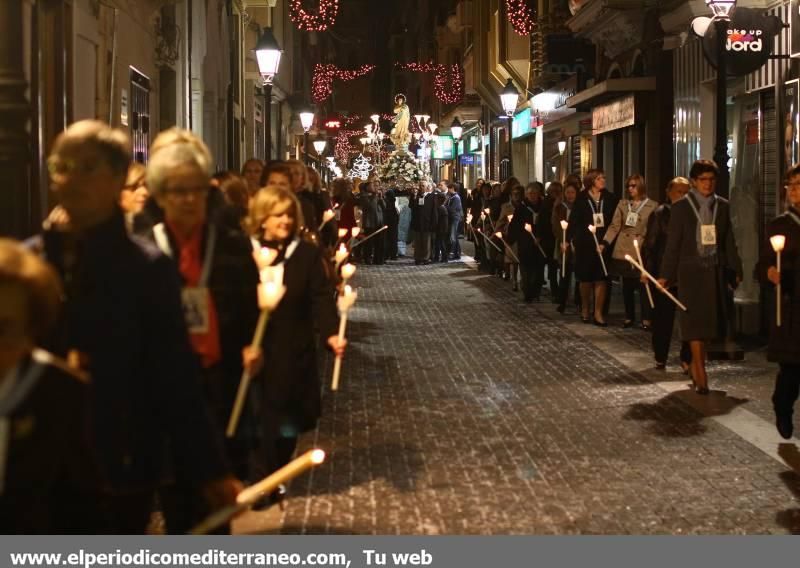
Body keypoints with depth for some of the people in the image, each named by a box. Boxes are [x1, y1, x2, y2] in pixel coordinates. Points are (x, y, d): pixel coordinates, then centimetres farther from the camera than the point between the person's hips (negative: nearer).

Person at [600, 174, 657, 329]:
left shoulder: (652, 206, 2)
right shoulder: (622, 204, 9)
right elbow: (615, 226, 4)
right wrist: (605, 243, -8)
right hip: (623, 250, 3)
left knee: (643, 285, -4)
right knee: (627, 285, 8)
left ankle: (646, 319, 3)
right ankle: (629, 317, 18)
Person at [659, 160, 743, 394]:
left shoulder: (722, 205, 7)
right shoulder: (681, 207, -1)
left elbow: (729, 241, 9)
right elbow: (673, 243, -1)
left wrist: (735, 270, 6)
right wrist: (666, 275, -4)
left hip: (716, 270, 3)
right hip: (691, 270, -3)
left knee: (710, 320, 6)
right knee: (696, 322, -4)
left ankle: (695, 365, 24)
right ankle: (700, 374, -1)